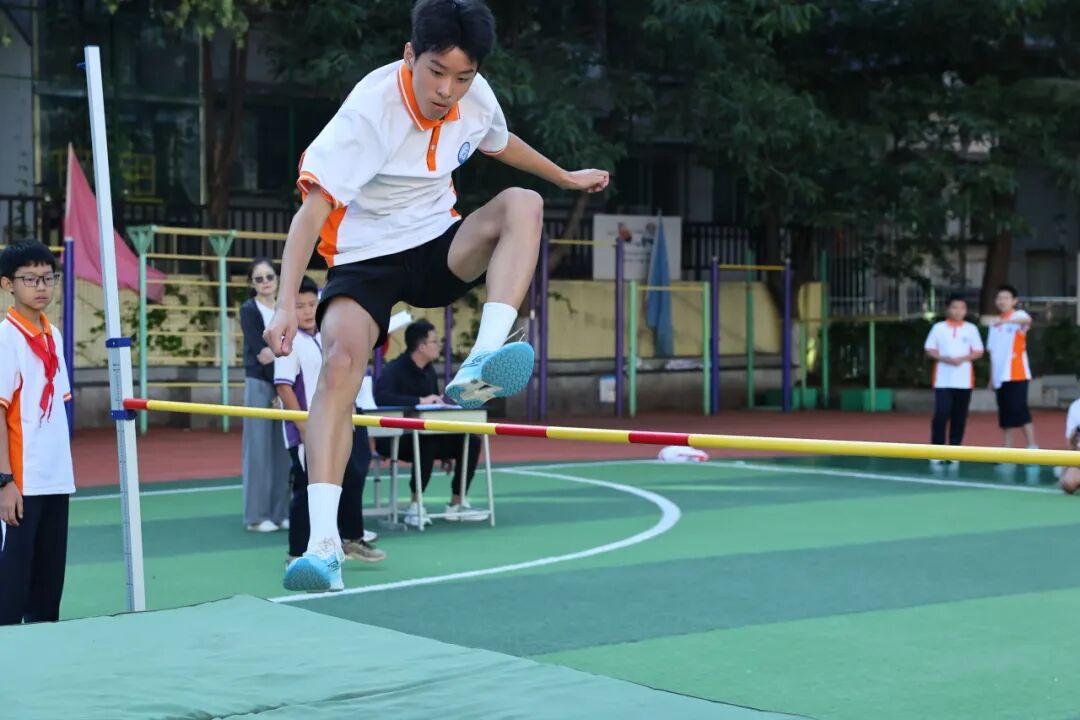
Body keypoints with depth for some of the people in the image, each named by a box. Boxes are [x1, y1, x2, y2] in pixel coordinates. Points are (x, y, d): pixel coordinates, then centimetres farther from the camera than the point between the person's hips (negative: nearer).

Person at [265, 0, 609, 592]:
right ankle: (322, 545, -34)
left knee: (522, 204, -22)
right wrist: (286, 305, -41)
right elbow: (312, 208, -31)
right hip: (365, 255, -5)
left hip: (440, 247, 5)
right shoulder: (371, 109, -25)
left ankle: (478, 369, -35)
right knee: (341, 358, -30)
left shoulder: (476, 99, -7)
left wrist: (566, 177, 34)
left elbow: (500, 142, 20)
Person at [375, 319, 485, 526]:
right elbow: (381, 397, -36)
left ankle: (456, 504, 2)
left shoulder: (429, 371, 7)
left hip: (424, 435, 8)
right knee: (428, 445, -37)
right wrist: (420, 401, -39)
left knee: (470, 441, -6)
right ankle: (415, 507, -25)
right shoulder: (394, 370, -17)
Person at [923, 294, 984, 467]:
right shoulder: (938, 328, 4)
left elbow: (978, 352, 4)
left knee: (959, 417, 3)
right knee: (941, 415, -9)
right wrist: (944, 358, -14)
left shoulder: (971, 329, 5)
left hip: (964, 380, 1)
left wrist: (962, 359, -13)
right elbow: (929, 349, 3)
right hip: (943, 380, -1)